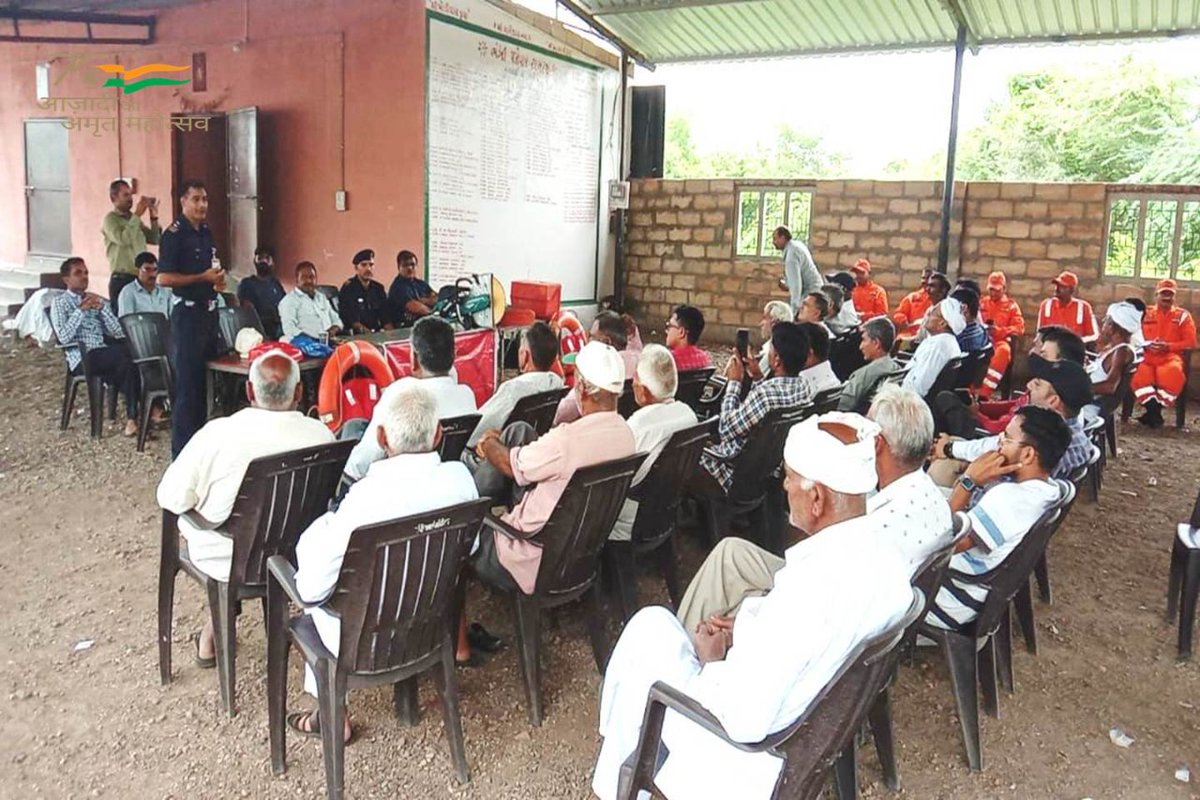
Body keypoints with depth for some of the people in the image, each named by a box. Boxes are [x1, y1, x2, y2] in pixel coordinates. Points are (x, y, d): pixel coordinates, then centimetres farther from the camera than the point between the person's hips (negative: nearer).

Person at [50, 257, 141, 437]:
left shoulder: (96, 300, 20)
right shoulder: (59, 302, 7)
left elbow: (117, 332, 9)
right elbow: (63, 337, -8)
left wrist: (102, 307, -3)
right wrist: (80, 310, -10)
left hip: (104, 354, 5)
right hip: (81, 358, -5)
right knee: (125, 356, -31)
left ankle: (132, 416, -25)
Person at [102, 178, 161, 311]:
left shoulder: (134, 219, 18)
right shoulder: (110, 219, -2)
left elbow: (155, 239, 15)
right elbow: (123, 239, -20)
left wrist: (154, 218, 2)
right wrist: (137, 215, -16)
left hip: (141, 279, 7)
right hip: (121, 280, -7)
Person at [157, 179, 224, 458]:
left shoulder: (206, 232, 12)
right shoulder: (174, 234, -11)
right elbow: (164, 278, -18)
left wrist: (218, 280, 6)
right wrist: (203, 277, -19)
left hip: (209, 310, 8)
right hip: (187, 312, -8)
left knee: (205, 379, 15)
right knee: (187, 383, -4)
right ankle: (182, 452, 3)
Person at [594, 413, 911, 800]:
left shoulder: (809, 583, -38)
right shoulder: (882, 552, -12)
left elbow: (743, 720, -33)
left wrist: (712, 660, -15)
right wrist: (746, 618, -2)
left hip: (753, 744, -8)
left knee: (651, 626, 11)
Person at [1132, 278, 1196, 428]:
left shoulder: (1183, 315, 14)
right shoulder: (1145, 314, 18)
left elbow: (1191, 342, 5)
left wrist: (1169, 346, -11)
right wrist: (1147, 344, -8)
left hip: (1171, 356, -1)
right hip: (1146, 355, 1)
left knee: (1172, 372, -37)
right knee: (1139, 372, -35)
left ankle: (1155, 411, -21)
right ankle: (1153, 411, -24)